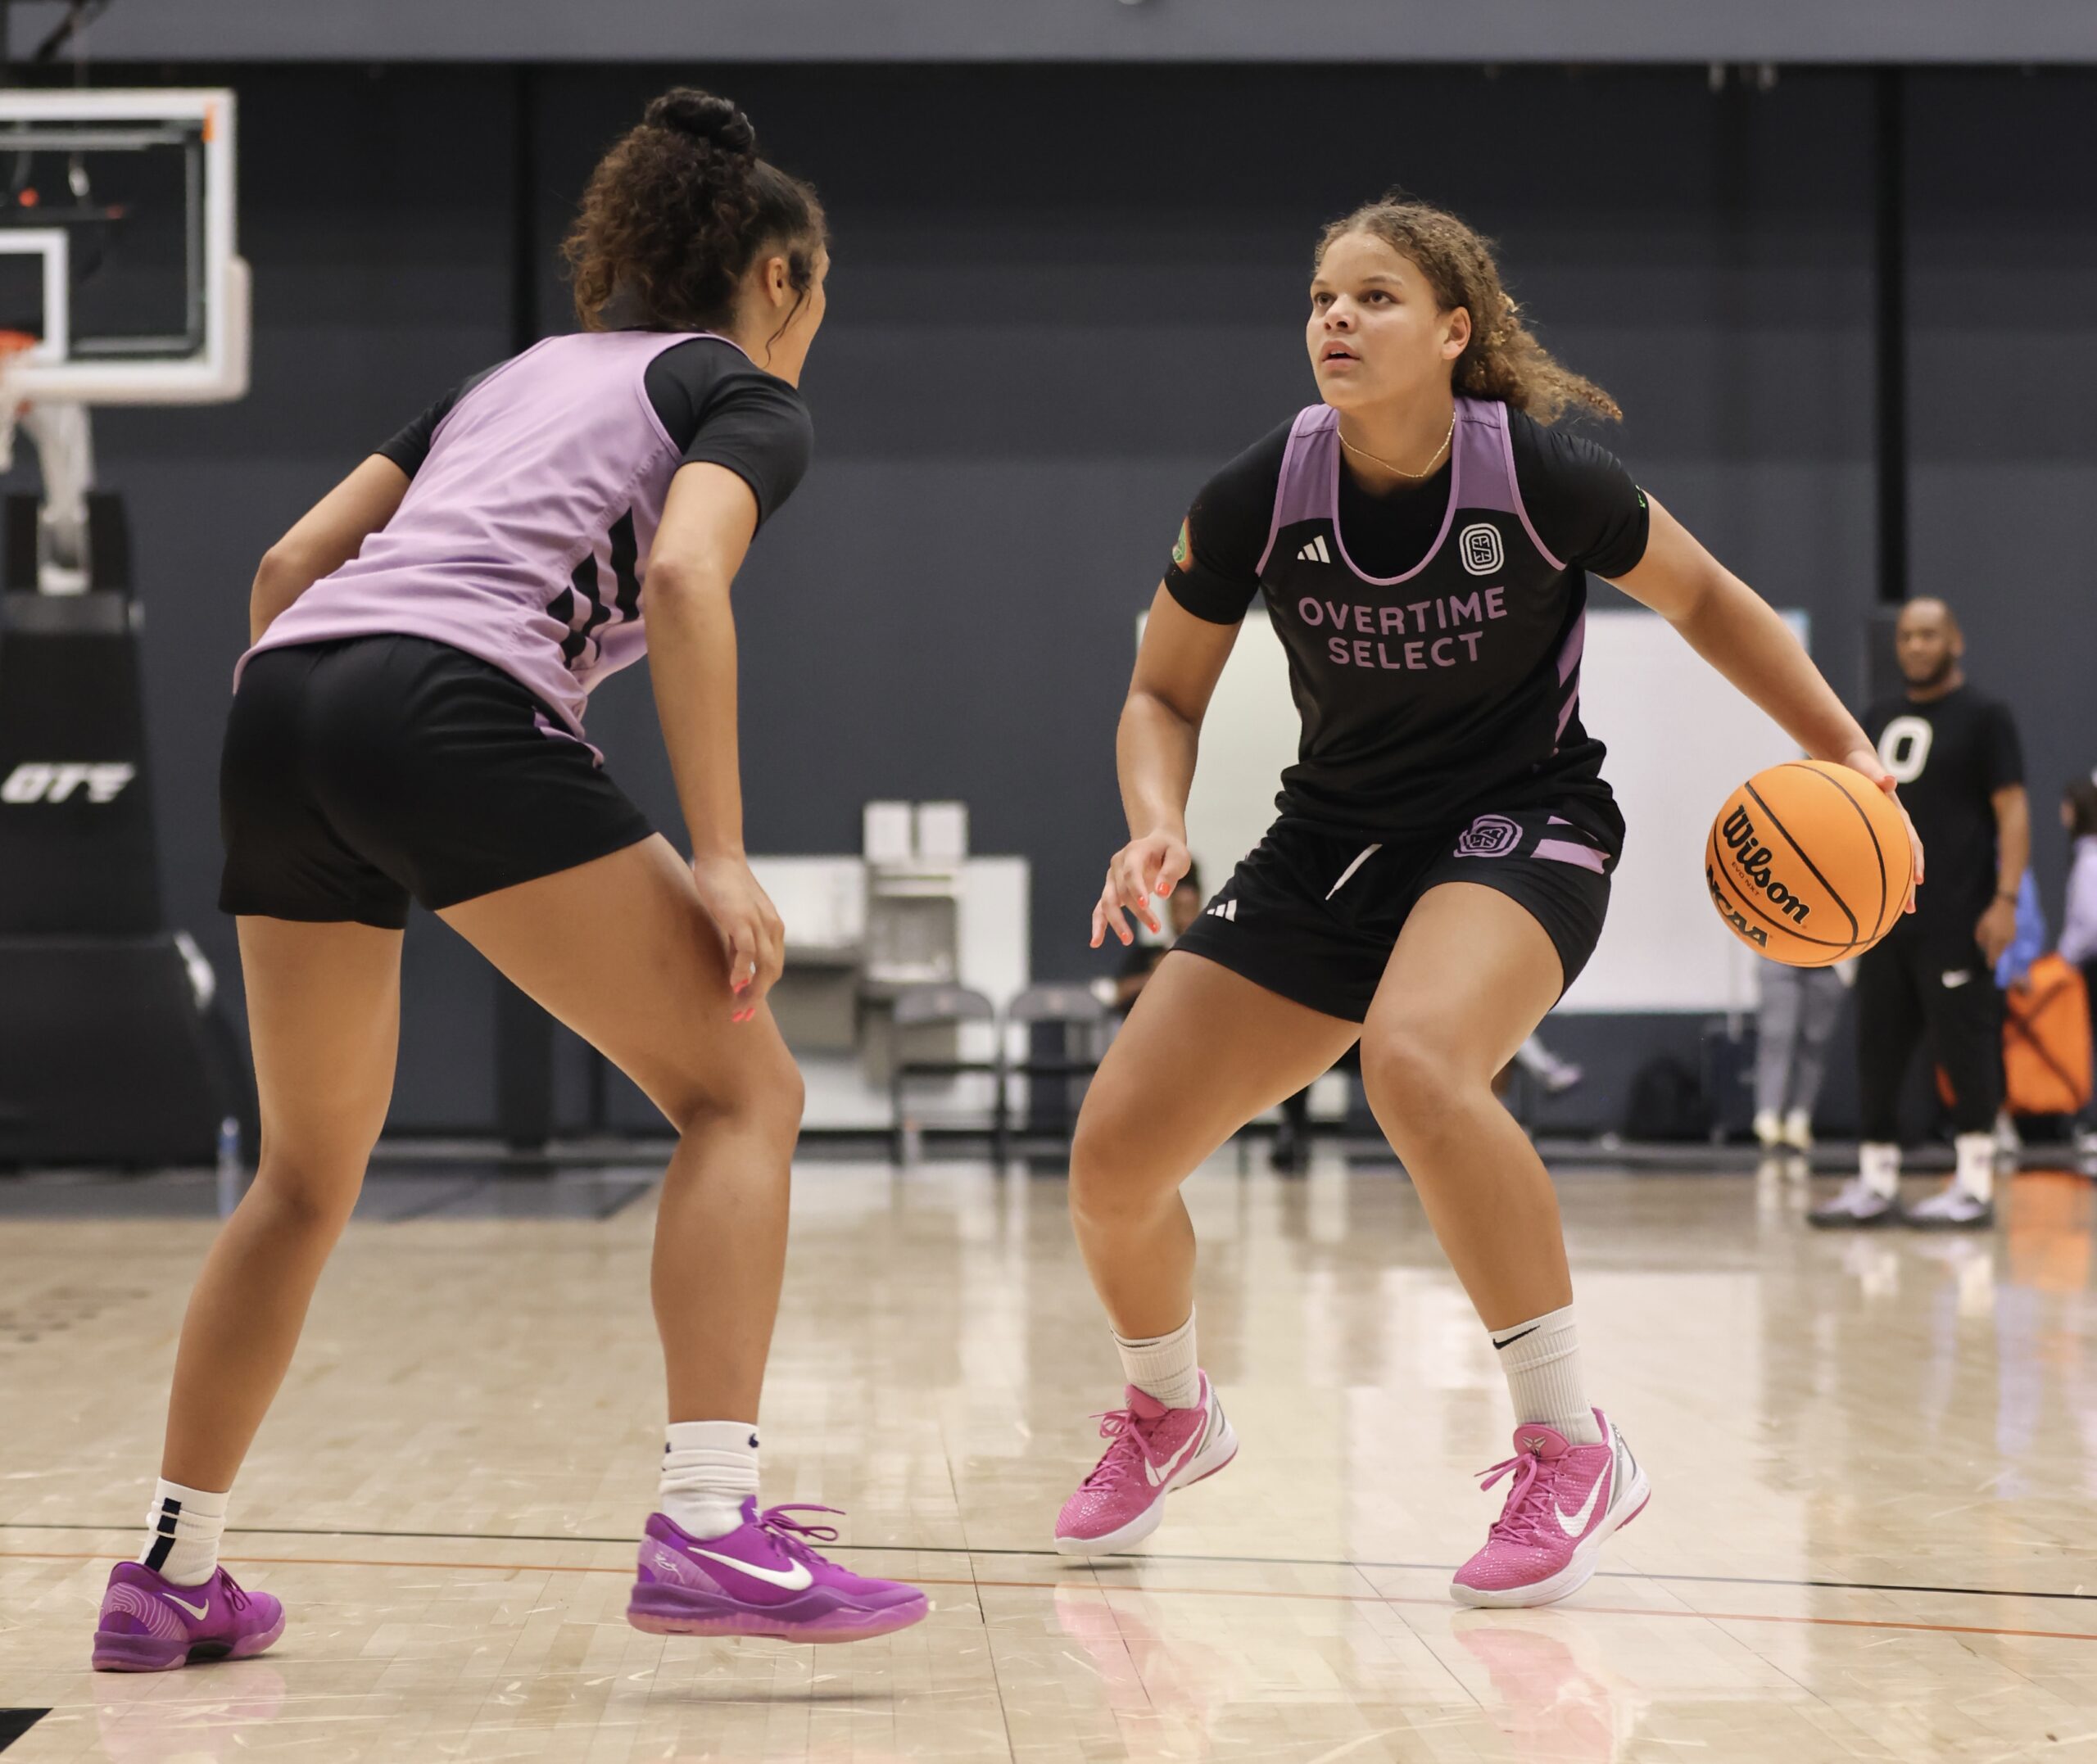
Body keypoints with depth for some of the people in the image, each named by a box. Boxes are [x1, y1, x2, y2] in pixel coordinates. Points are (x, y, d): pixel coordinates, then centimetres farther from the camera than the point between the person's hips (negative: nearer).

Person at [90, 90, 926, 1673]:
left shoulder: (521, 372, 33)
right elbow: (681, 575, -8)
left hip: (280, 707, 7)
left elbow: (291, 560, 24)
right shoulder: (749, 399, 13)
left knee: (312, 1169, 20)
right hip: (454, 704, -7)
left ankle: (172, 1574, 23)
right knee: (742, 1087, 0)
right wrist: (720, 859, -11)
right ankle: (709, 1529, -14)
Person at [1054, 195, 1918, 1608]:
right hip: (1333, 843, 4)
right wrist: (1159, 826, -17)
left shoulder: (1542, 476, -18)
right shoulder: (1258, 501, -12)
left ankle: (1573, 1451, -23)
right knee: (1113, 1157, -3)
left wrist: (1847, 754, -6)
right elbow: (1164, 696, 3)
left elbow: (1705, 599, 1)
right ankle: (1170, 1415, 31)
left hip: (1523, 828, -4)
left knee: (1415, 1061, -38)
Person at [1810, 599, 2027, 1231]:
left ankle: (1974, 1186, -2)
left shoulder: (1983, 716, -1)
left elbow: (2012, 811, -6)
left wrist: (2005, 900, -15)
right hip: (1885, 914, 6)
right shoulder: (1878, 720, 17)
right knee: (1877, 1049, 6)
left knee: (1964, 1049, -6)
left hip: (1955, 919, -6)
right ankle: (1875, 1185, 11)